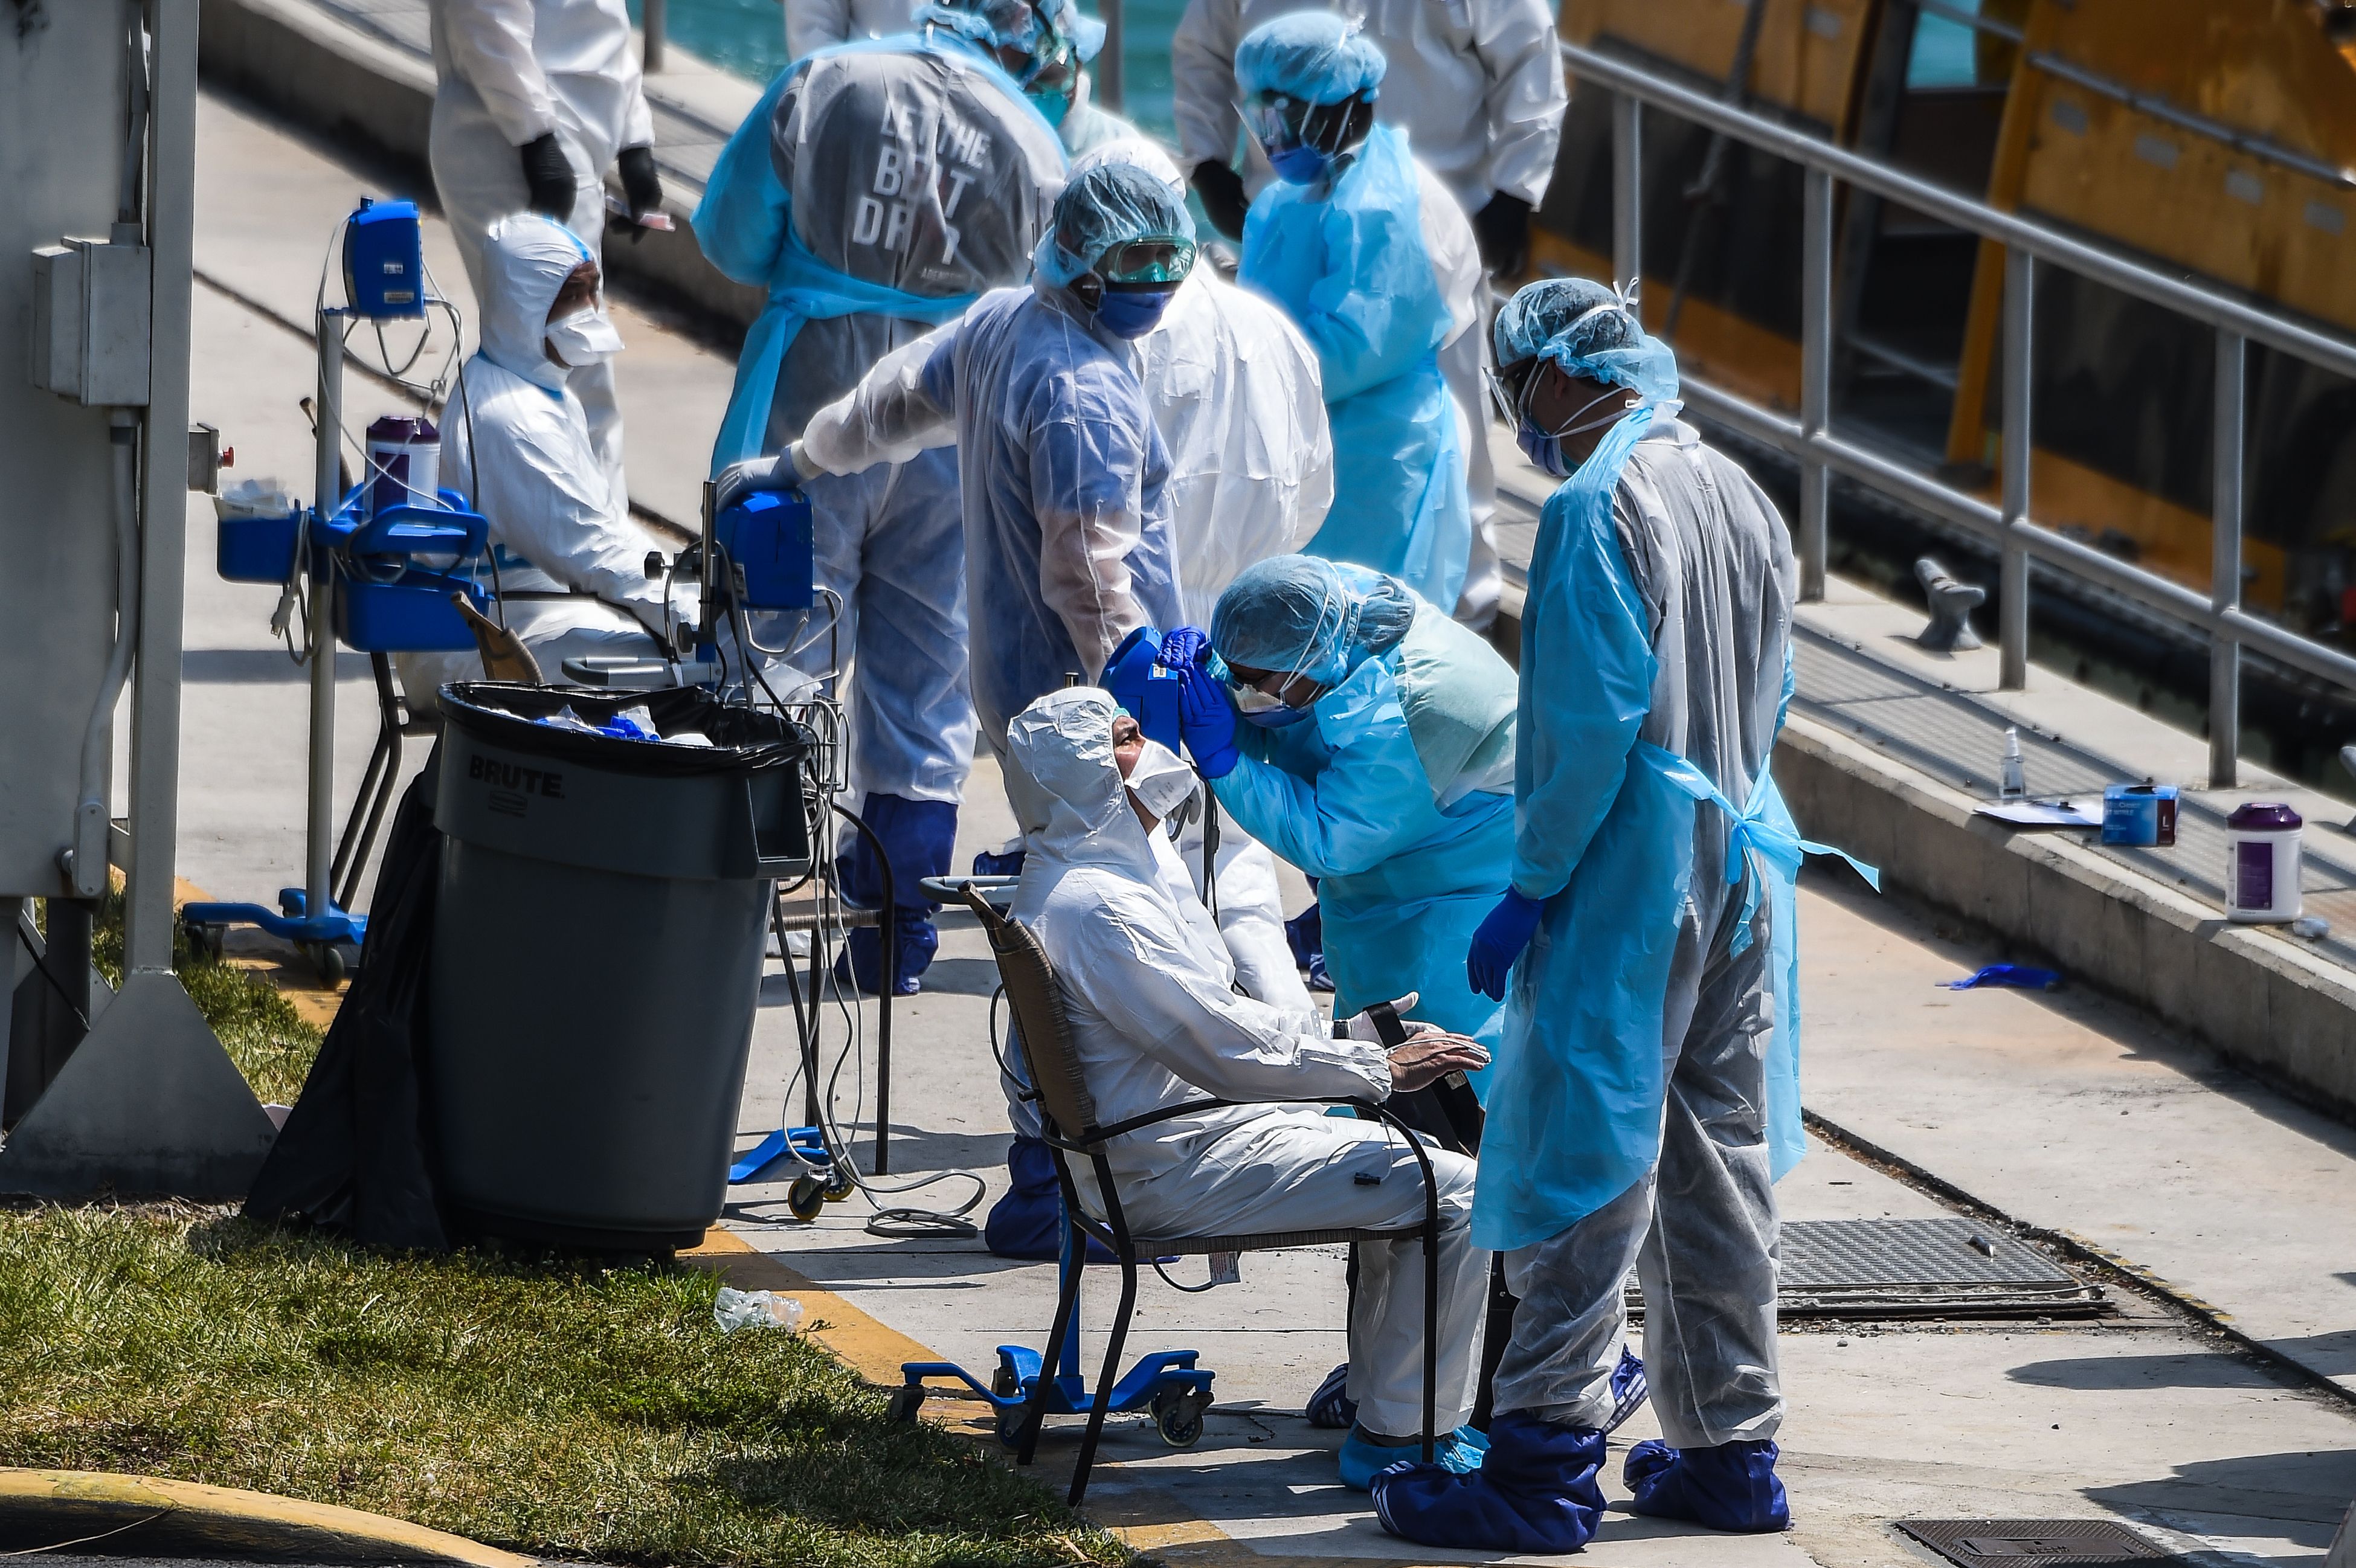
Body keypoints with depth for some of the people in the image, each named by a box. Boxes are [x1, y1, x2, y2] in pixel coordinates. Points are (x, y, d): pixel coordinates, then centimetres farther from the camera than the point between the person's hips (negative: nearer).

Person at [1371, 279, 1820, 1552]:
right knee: (1717, 1165, 13)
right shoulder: (1738, 494, 12)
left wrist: (1529, 889, -16)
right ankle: (1729, 1453, 17)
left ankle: (1547, 1463, -8)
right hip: (1735, 870, 9)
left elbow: (1593, 719, -20)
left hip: (1625, 886, -9)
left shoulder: (1599, 505, -15)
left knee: (1578, 1171, -6)